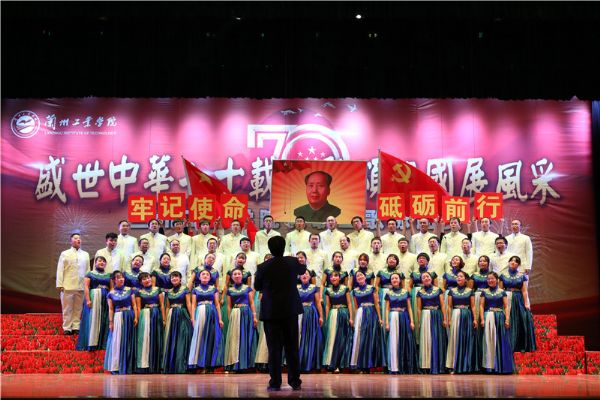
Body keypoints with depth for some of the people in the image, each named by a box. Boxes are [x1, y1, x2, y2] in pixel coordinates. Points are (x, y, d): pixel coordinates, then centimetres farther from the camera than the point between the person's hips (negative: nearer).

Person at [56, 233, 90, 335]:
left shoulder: (85, 255, 12)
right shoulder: (65, 254, 6)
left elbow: (88, 270, 10)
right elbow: (60, 270, 3)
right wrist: (59, 284, -4)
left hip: (81, 286, 2)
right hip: (68, 286, -2)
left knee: (78, 308, 4)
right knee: (67, 308, 1)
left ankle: (76, 327, 11)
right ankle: (67, 328, 7)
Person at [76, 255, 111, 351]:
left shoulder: (108, 275, 15)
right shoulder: (90, 274, 6)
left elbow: (111, 289, 9)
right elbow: (86, 287, -4)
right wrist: (88, 300, -16)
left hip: (105, 301, 3)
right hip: (93, 299, -3)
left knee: (104, 322, 2)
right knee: (92, 320, -4)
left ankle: (103, 343, 5)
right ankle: (91, 343, -2)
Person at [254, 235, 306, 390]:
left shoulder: (263, 267, -10)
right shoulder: (292, 262, -3)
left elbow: (257, 287, 4)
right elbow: (302, 270, 20)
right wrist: (302, 263, 42)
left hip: (271, 312, -2)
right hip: (291, 311, 2)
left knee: (274, 348, 4)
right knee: (292, 348, 8)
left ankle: (275, 382, 4)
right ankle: (295, 381, 11)